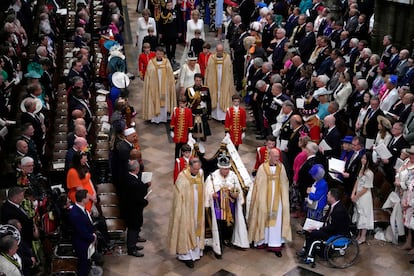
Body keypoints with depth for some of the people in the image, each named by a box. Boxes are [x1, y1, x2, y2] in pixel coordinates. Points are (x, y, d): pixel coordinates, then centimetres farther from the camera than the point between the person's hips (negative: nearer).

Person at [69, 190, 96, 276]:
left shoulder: (81, 208, -7)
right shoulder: (75, 214, -34)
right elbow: (83, 233, -26)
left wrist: (93, 235, -4)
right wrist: (93, 238, -10)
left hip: (88, 241, 8)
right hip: (82, 245, -8)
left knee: (85, 265, 24)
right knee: (83, 267, 11)